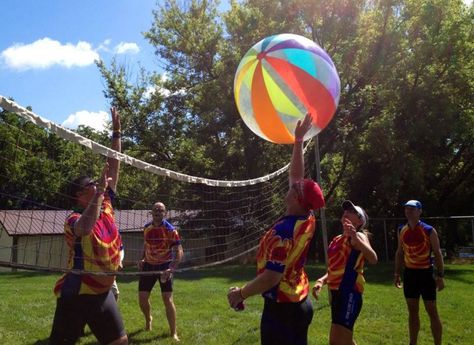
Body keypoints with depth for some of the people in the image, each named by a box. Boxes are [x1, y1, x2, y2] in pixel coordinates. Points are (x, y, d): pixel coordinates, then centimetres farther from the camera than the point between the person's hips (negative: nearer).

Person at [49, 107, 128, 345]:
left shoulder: (106, 207, 0)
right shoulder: (74, 219, -17)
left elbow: (114, 165, 3)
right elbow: (86, 228, -44)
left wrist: (116, 131, 3)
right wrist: (99, 190, -38)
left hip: (103, 292, 6)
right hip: (76, 295, -6)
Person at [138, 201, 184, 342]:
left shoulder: (170, 230, -17)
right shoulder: (147, 228, 1)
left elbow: (179, 251, -19)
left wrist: (171, 269, -31)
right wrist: (143, 259, 5)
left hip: (164, 266, -5)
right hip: (149, 265, 5)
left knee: (167, 299, -10)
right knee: (142, 298, 5)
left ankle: (174, 333, 4)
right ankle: (148, 319, 38)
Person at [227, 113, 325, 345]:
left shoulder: (284, 231, -26)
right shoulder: (308, 220, -2)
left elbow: (272, 276, -27)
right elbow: (296, 176, 8)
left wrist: (240, 294, -14)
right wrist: (299, 140, 11)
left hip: (281, 308, -8)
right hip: (299, 302, 8)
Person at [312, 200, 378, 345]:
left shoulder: (358, 236, -8)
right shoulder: (336, 239, 15)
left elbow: (373, 259, -28)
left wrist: (355, 238, -40)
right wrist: (322, 280, 7)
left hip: (350, 294, -9)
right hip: (336, 293, 9)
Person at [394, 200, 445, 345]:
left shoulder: (429, 231, -10)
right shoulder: (401, 230, 4)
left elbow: (437, 254, -7)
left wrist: (440, 276, -13)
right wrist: (397, 274, 10)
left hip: (425, 273, -4)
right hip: (409, 273, 5)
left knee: (432, 311, 1)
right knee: (412, 311, 12)